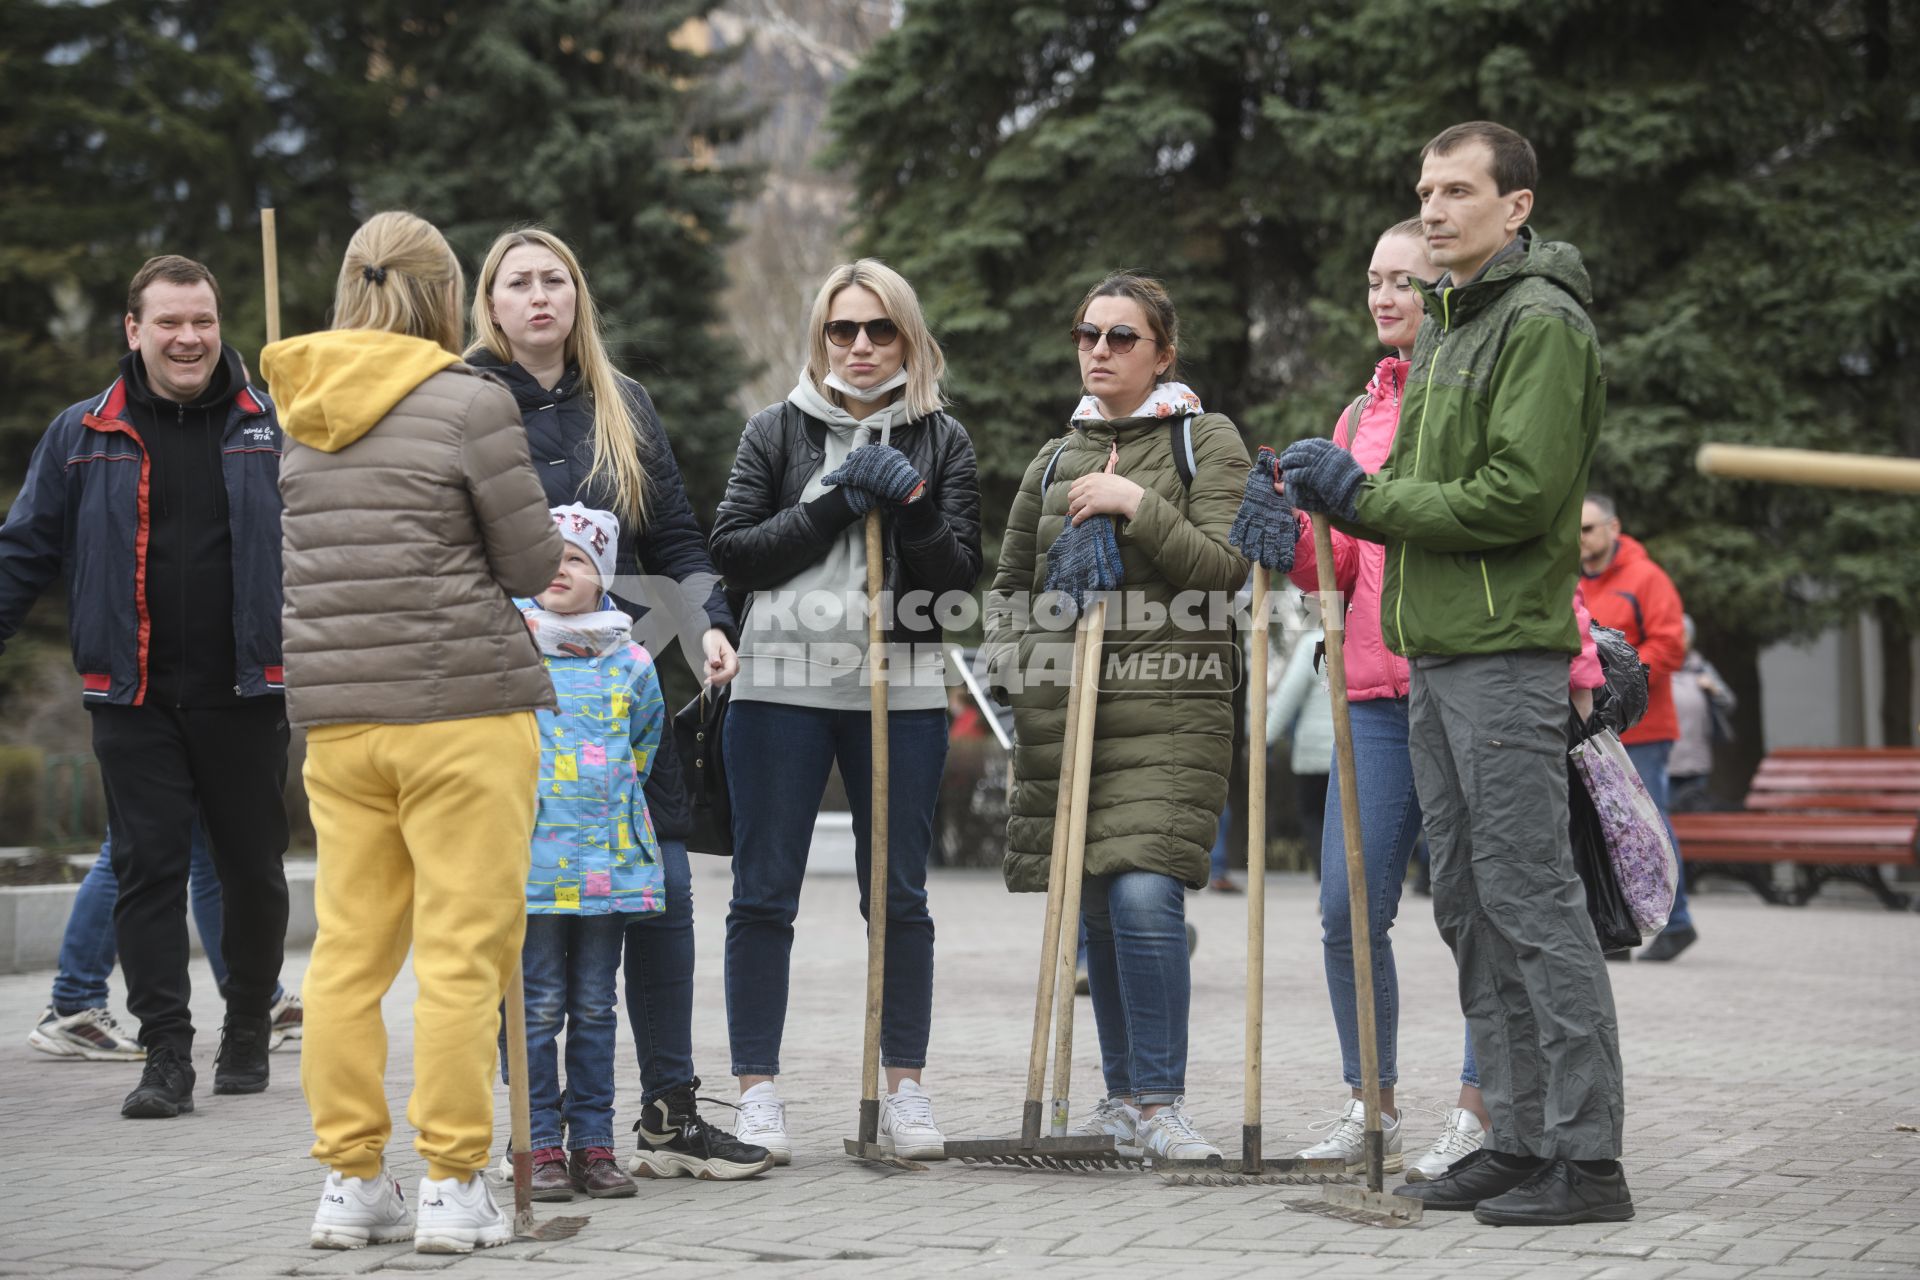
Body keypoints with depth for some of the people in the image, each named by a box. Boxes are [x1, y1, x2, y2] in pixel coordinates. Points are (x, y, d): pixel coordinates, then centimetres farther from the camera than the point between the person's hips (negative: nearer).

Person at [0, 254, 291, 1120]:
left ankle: (248, 1033, 26)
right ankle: (165, 1055, 2)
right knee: (148, 869, -2)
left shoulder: (273, 431, 4)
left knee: (253, 869, 8)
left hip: (246, 693, 0)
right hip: (136, 699, 0)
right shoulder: (83, 437, 6)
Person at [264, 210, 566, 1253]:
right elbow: (533, 566, -5)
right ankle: (454, 1188, 2)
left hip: (337, 716, 6)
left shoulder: (294, 408, 10)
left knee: (348, 949, 9)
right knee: (462, 952, -1)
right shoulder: (471, 403, -8)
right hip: (463, 707, -6)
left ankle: (350, 1182, 14)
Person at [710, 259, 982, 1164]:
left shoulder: (942, 442, 11)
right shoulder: (776, 432, 8)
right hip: (783, 687, -1)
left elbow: (963, 575, 6)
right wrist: (833, 505, -7)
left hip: (903, 690, 1)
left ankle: (904, 1089, 14)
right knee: (764, 893, 0)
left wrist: (910, 508, -10)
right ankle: (757, 1092, 6)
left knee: (900, 895, 5)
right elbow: (730, 553, 1)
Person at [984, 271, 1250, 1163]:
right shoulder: (1055, 460, 19)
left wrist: (1138, 507, -15)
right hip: (1064, 707, 5)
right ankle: (1122, 1098, 15)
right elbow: (1012, 581, 27)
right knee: (1096, 909, 6)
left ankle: (1158, 1102, -12)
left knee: (1143, 896, -18)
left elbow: (1226, 569, -7)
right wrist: (1017, 658, 9)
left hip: (1169, 705, -5)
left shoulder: (1207, 441, 4)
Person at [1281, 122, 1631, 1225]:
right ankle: (1520, 1135, 17)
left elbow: (1516, 498, -19)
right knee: (1472, 906, 11)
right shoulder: (1448, 327, 20)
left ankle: (1587, 1156, -6)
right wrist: (1347, 487, 4)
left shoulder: (1543, 324, -10)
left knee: (1532, 897, -9)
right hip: (1436, 650, 10)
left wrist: (1368, 495, -11)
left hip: (1505, 650, -10)